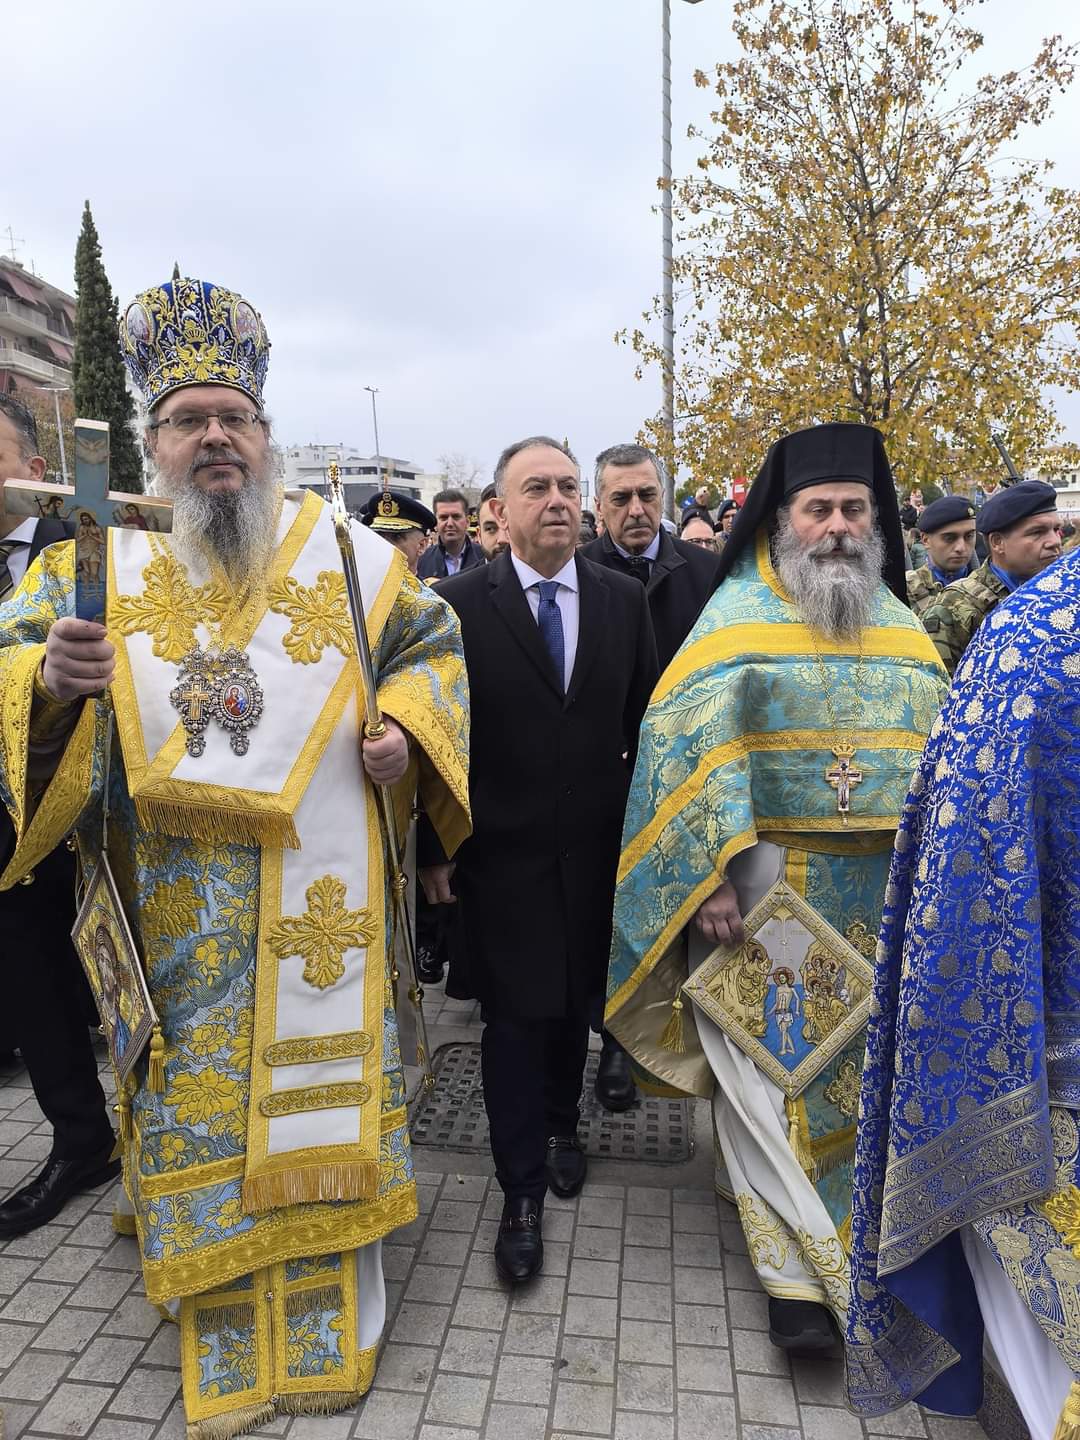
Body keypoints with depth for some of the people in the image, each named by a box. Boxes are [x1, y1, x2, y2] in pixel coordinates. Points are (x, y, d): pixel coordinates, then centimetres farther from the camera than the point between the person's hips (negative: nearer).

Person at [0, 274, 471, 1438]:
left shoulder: (347, 550, 5)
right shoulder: (101, 562, 6)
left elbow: (433, 645, 10)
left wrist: (405, 730, -9)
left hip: (321, 898, 0)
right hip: (176, 914, 1)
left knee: (318, 1095, 10)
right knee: (197, 1103, 10)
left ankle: (329, 1333, 33)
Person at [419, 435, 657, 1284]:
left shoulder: (624, 599, 1)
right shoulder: (459, 603, -7)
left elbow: (645, 721, 5)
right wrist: (434, 848, -6)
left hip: (597, 850, 3)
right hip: (503, 853, -3)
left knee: (575, 1001, 19)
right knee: (516, 1017, 5)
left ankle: (561, 1126, 46)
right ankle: (523, 1193, 23)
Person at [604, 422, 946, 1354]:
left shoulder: (900, 631, 11)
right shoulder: (736, 620, -4)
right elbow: (690, 749, -12)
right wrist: (714, 877, -19)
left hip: (885, 898, 5)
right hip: (767, 891, -4)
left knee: (865, 1069, 16)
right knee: (775, 1074, 1)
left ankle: (834, 1232, 39)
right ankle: (801, 1268, 17)